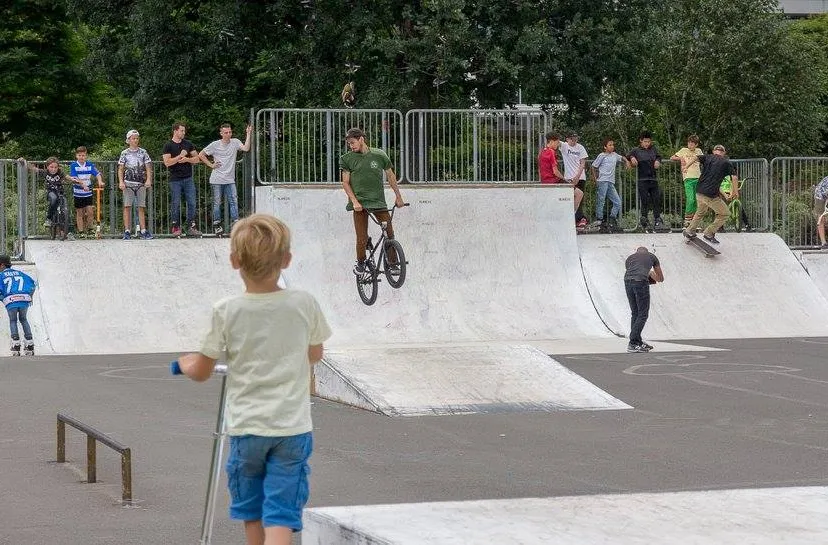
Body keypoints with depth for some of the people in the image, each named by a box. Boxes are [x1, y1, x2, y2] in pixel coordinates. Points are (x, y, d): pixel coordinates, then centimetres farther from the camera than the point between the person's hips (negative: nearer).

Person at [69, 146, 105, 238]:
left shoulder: (90, 165, 2)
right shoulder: (73, 166, -5)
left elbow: (97, 174, -8)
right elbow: (74, 178, -15)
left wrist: (100, 181, -28)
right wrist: (82, 184, -29)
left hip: (88, 193, 2)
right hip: (78, 193, -1)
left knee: (90, 210, -5)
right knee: (79, 212, 5)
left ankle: (90, 230, 10)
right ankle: (81, 232, 11)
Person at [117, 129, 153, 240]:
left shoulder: (143, 152, 9)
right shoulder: (125, 153, 7)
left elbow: (148, 167, 6)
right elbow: (120, 169, 5)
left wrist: (148, 180, -8)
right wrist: (121, 182, -8)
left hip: (141, 184, 1)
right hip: (128, 183, -1)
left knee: (141, 207, 3)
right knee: (127, 206, -5)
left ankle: (143, 231, 4)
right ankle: (127, 231, -5)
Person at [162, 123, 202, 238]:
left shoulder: (188, 144, 11)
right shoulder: (168, 145, -1)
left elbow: (197, 159, 11)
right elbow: (167, 162, -11)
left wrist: (187, 159, -7)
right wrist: (180, 156, -12)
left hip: (188, 178, 4)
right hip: (175, 180, -3)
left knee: (192, 203, -2)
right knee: (176, 204, 0)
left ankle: (191, 227, 1)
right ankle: (176, 227, 6)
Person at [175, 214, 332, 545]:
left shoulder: (226, 311, -9)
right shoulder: (304, 304, -4)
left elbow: (201, 372, 1)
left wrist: (184, 363, 24)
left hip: (246, 427, 0)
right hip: (293, 428, 0)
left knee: (252, 511, 19)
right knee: (281, 514, -3)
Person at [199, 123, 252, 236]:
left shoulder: (235, 142, 3)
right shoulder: (215, 145, -2)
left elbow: (246, 148, -15)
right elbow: (201, 155, 6)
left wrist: (248, 134, -19)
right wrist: (211, 165, -1)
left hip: (230, 180, 2)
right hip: (217, 180, -2)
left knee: (234, 201, -6)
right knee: (217, 202, 4)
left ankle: (235, 223, -4)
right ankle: (216, 225, 13)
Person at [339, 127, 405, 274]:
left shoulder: (379, 155, 6)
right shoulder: (347, 159, 3)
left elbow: (390, 176, 16)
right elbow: (345, 183, 1)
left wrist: (398, 196, 15)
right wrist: (354, 201, -12)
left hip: (378, 201, 1)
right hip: (360, 204, -1)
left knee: (389, 233, -5)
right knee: (362, 239, -6)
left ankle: (392, 263, 10)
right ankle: (360, 263, 18)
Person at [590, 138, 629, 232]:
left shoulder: (614, 155, 16)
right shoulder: (602, 156, 0)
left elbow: (622, 158, 37)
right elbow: (593, 167, 4)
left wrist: (627, 162, 17)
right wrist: (596, 179, 0)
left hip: (611, 182, 7)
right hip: (603, 181, -7)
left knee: (617, 202, 2)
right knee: (600, 201, -7)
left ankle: (612, 220, 11)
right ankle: (599, 220, -5)